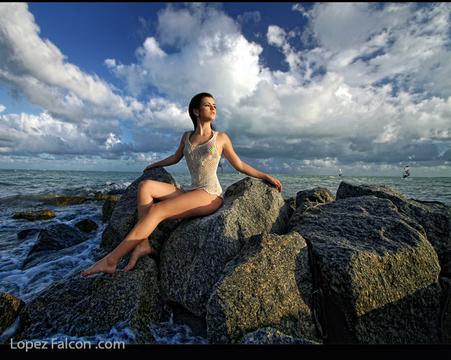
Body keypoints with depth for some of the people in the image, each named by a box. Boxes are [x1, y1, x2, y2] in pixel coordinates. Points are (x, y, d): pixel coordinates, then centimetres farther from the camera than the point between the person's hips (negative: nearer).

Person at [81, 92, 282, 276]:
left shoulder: (221, 138, 7)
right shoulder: (186, 137, 16)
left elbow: (240, 165, 12)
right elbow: (176, 158, 33)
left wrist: (266, 176, 8)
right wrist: (155, 165, 46)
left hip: (210, 195, -5)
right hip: (190, 192, 5)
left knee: (156, 210, -23)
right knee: (145, 186, -15)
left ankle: (111, 260, -13)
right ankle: (144, 244, -21)